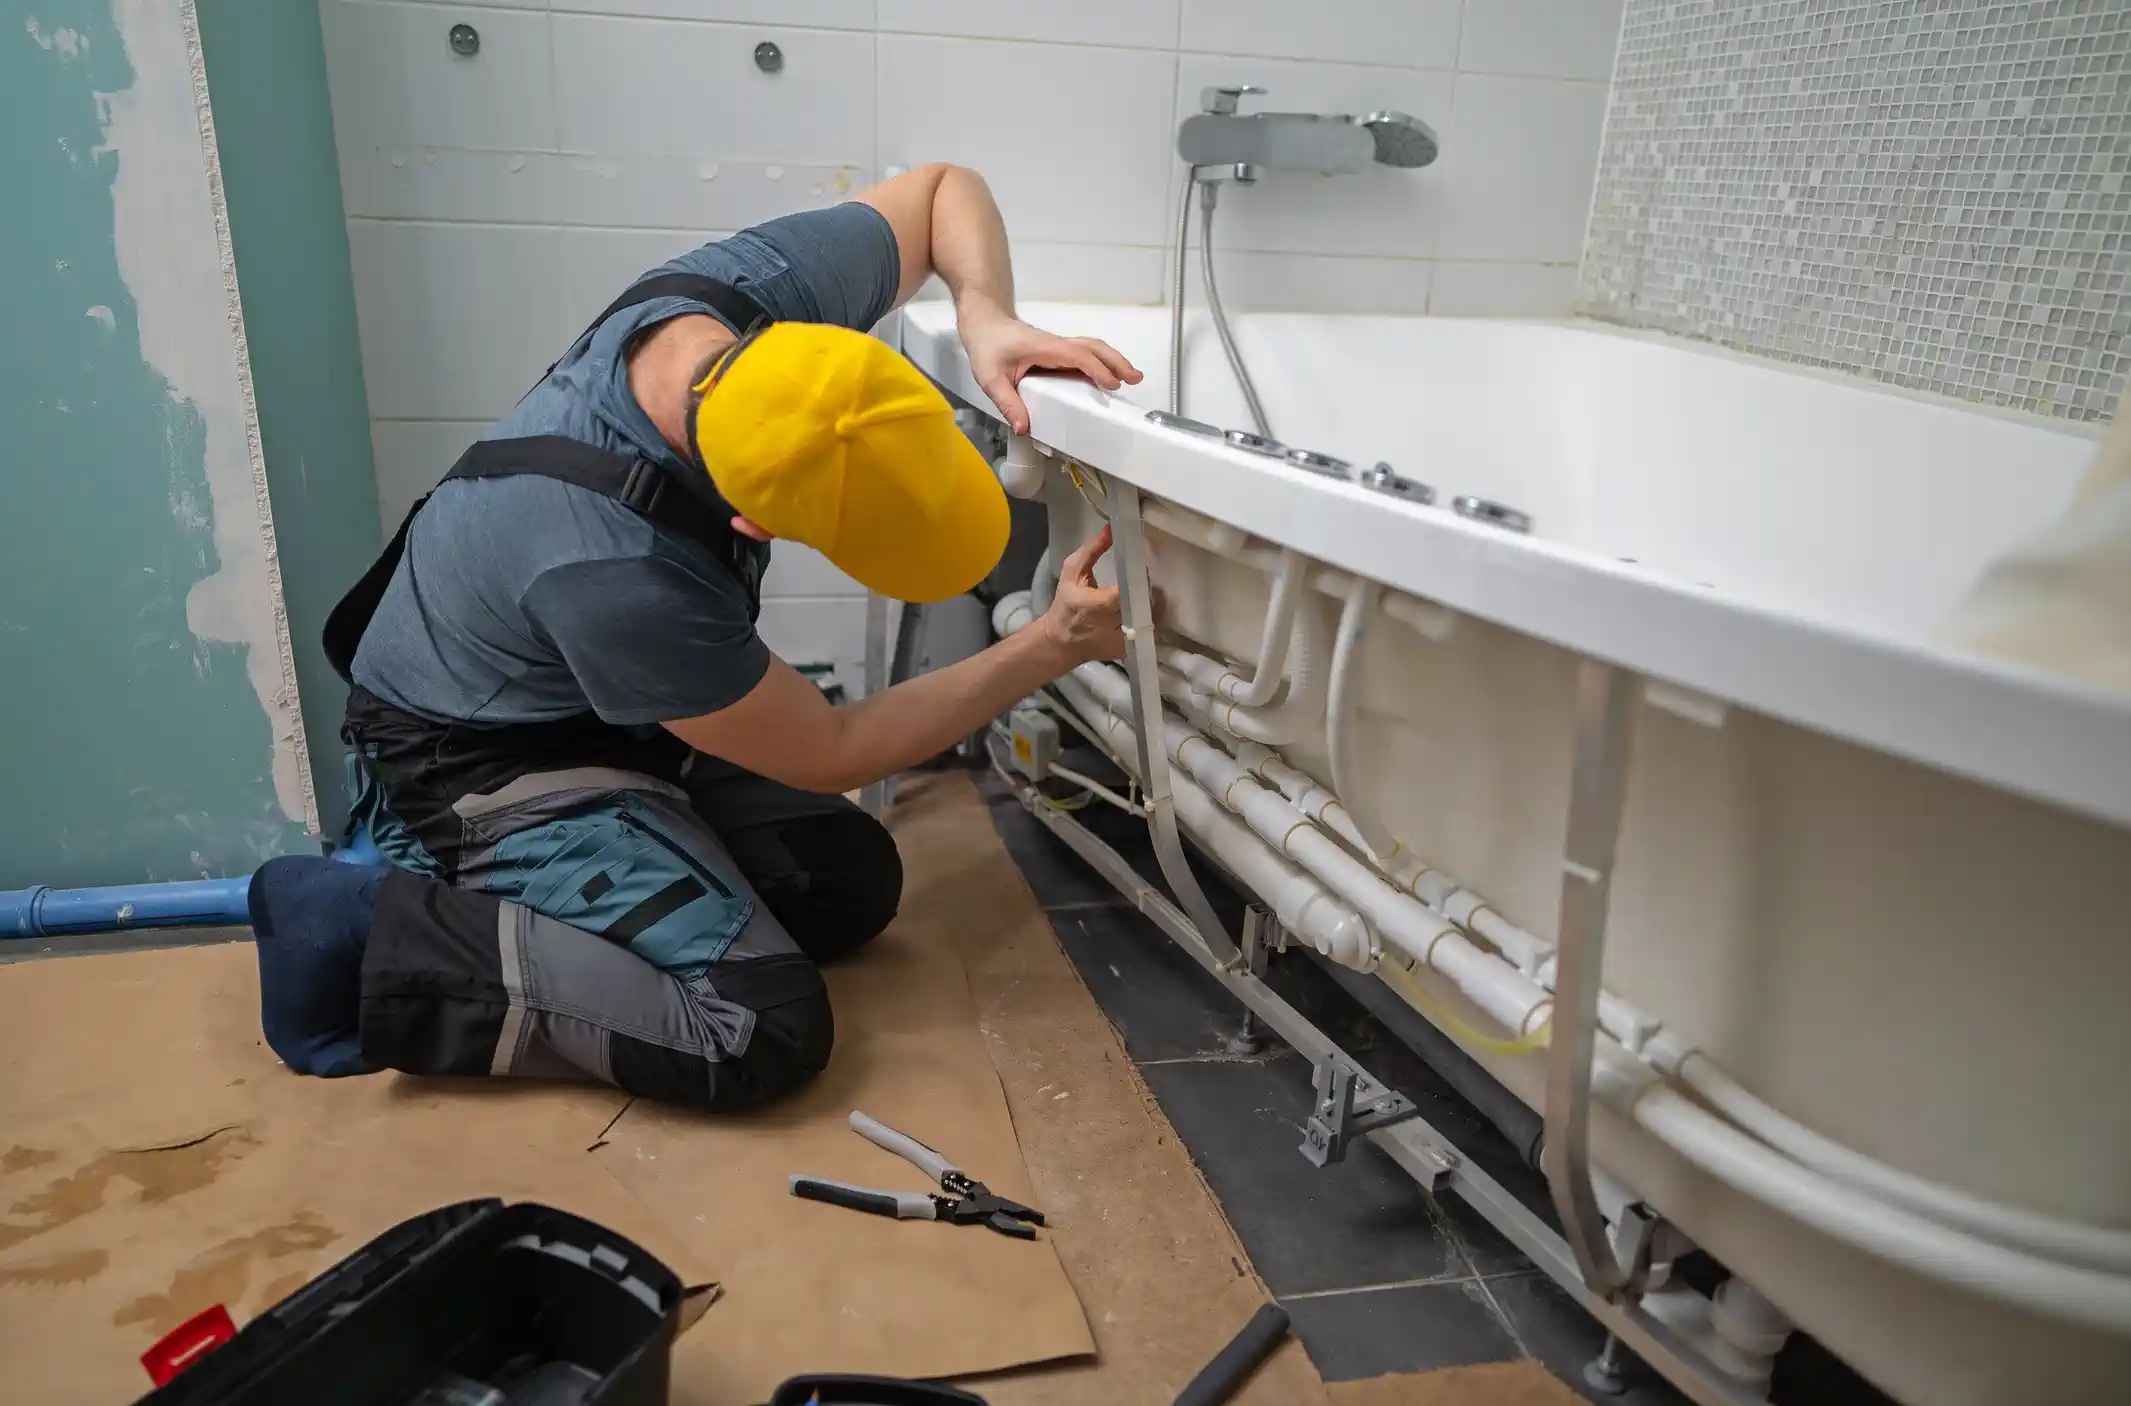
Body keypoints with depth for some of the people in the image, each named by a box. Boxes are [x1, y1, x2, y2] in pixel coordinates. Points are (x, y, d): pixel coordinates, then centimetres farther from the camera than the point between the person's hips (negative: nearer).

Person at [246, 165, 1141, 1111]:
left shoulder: (756, 285, -23)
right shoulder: (615, 573, -39)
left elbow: (945, 188, -3)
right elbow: (830, 754, -22)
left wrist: (985, 317, -24)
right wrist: (1052, 650, -19)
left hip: (617, 707, 8)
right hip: (483, 765, -8)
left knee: (852, 885, 3)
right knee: (760, 1030, -20)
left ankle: (527, 904, 9)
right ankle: (367, 941, -8)